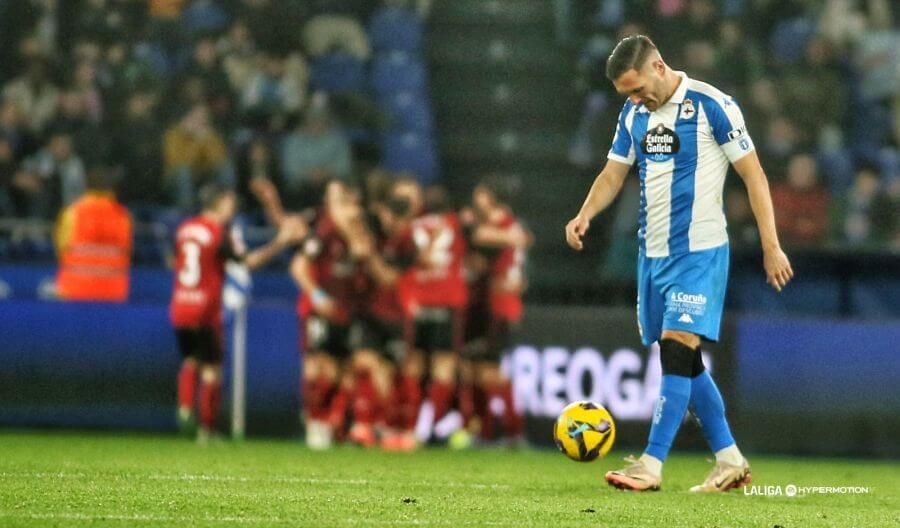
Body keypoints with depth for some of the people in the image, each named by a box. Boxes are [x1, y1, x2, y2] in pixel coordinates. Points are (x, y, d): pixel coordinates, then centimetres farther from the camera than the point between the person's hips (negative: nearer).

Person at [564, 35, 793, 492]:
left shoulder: (711, 106, -12)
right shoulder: (633, 113, 8)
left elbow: (753, 174, -9)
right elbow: (613, 173, 12)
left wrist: (771, 246, -11)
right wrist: (585, 214, -8)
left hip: (698, 252, -7)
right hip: (652, 251, 7)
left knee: (677, 352, -15)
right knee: (684, 363, 10)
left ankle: (651, 465, -16)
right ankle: (731, 462, 18)